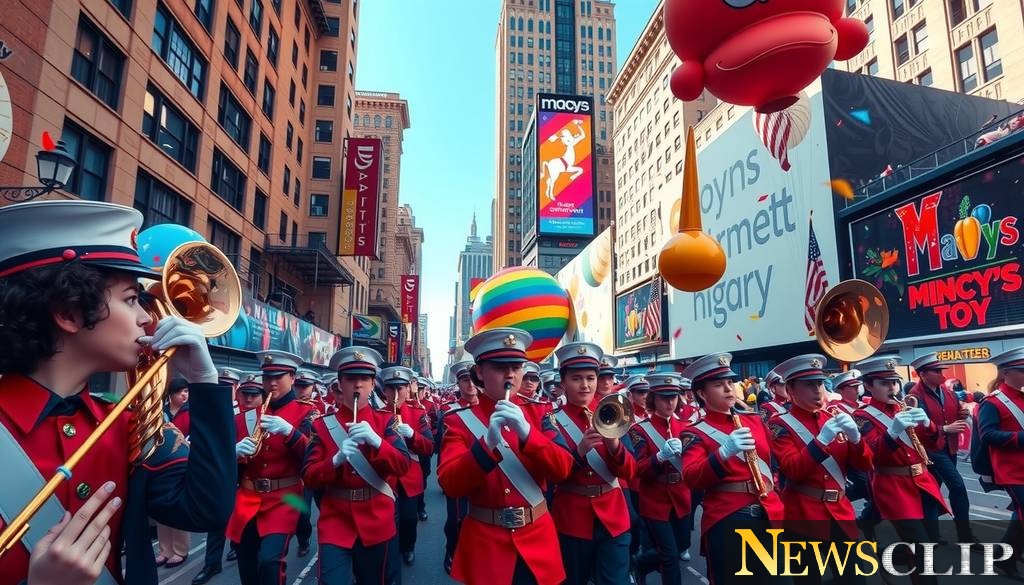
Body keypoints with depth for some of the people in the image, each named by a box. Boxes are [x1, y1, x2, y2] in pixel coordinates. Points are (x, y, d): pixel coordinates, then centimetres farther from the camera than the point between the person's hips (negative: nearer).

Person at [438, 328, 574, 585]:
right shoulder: (461, 420, -6)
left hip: (537, 539, 2)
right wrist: (488, 443, -30)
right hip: (485, 543, -2)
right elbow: (449, 483, -15)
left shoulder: (536, 413, 2)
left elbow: (562, 470, -7)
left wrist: (527, 432, -22)